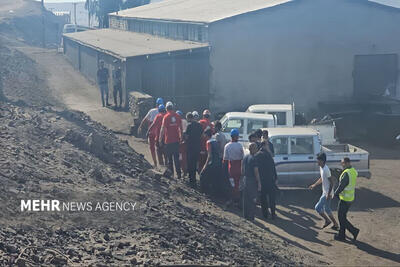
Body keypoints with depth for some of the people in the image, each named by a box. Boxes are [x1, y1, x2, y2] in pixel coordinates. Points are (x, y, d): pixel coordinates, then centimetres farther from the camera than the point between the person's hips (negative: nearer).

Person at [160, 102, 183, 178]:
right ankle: (178, 173, 4)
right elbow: (180, 128, 6)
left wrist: (160, 139, 0)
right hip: (176, 140, 3)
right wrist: (181, 137, 17)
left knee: (169, 157, 7)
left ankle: (171, 172, 10)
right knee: (176, 157, 8)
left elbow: (163, 129, -9)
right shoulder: (177, 116, 1)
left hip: (168, 140, -3)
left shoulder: (166, 117, -10)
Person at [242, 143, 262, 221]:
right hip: (253, 180, -8)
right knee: (253, 200, -1)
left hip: (246, 180, 8)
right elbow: (256, 172, -18)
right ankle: (251, 217, -1)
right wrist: (259, 182, -14)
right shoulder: (254, 159, -16)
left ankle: (245, 216, 20)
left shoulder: (245, 158, 8)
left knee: (246, 200, 14)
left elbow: (242, 170, 15)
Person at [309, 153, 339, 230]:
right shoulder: (321, 168, 5)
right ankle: (335, 224, 26)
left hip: (327, 194, -10)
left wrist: (329, 194, -25)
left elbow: (331, 182, -24)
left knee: (318, 207, -5)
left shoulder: (326, 170, -25)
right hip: (325, 192, 10)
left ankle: (327, 220, 12)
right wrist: (314, 185, 14)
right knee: (327, 209, 17)